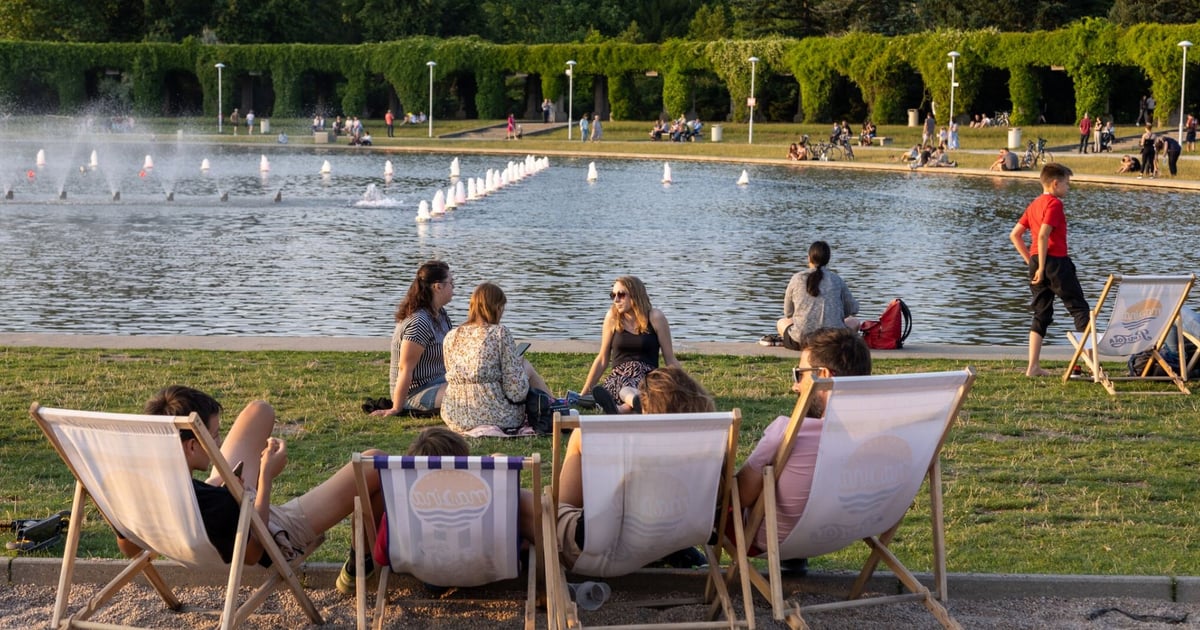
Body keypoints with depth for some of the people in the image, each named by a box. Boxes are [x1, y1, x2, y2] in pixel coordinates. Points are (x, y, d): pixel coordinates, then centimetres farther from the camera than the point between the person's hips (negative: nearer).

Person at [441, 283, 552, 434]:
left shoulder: (450, 337, 6)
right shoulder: (500, 334, -9)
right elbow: (516, 390, -14)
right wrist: (524, 369, 9)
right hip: (495, 417, -6)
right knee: (527, 365, 20)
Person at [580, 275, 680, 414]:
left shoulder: (655, 318, 1)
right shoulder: (612, 317, 6)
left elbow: (670, 360, 6)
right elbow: (602, 360, 15)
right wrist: (584, 393, 15)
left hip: (649, 377, -1)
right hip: (618, 377, 1)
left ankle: (620, 409, -71)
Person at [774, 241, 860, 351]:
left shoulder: (797, 278, 4)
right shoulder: (837, 280, 5)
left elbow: (788, 313, 13)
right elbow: (853, 309, 17)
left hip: (801, 339, 0)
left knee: (781, 323, 32)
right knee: (854, 321, 30)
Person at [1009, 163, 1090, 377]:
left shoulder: (1034, 205, 15)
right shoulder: (1054, 203, -10)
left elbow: (1014, 235, 15)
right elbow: (1043, 235, -21)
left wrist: (1030, 261, 14)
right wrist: (1042, 267, -19)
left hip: (1036, 263, 8)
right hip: (1056, 261, -8)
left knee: (1041, 313, 10)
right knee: (1079, 308, 2)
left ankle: (1033, 366, 5)